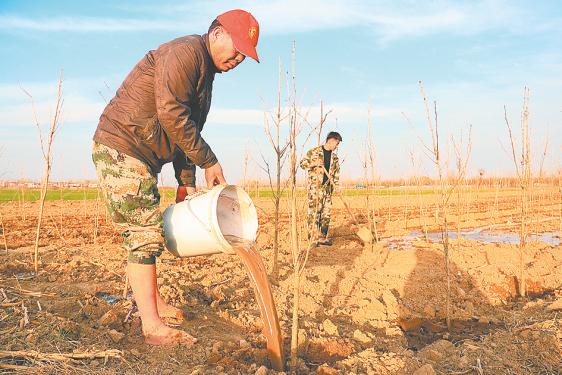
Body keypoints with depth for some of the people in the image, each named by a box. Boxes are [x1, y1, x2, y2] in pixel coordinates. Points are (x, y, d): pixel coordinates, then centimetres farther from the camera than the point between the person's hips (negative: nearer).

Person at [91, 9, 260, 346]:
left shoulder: (205, 74, 17)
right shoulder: (185, 52, -14)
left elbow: (187, 129, 16)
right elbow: (172, 115, -23)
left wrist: (187, 183, 10)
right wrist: (209, 161, -15)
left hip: (144, 157, 10)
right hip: (121, 147, -10)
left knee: (148, 232, 15)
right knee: (144, 233, -10)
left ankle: (154, 303, 29)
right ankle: (153, 327, -4)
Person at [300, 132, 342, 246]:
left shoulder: (334, 157, 15)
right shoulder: (314, 152, -2)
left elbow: (336, 173, 19)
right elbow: (302, 163, -2)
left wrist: (336, 185, 6)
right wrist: (314, 163, -16)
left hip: (327, 188, 6)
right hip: (314, 186, -6)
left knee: (326, 213, 6)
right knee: (314, 210, -11)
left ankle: (322, 237, 13)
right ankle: (315, 236, -11)